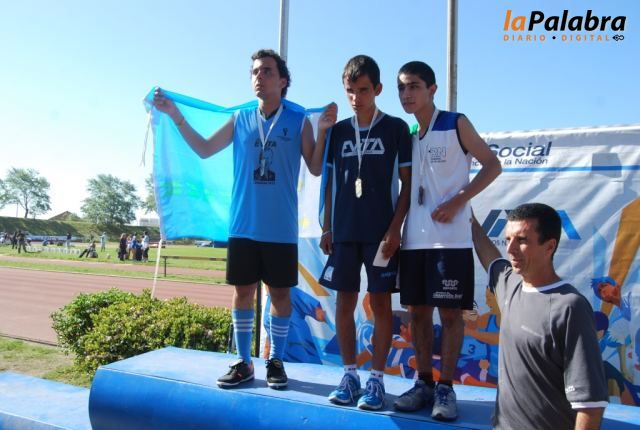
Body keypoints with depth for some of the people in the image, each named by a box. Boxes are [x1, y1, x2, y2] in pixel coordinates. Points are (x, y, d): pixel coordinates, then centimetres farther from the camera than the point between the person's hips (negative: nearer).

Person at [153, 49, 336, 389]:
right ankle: (244, 363, 21)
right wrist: (175, 114, 9)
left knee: (280, 293, 6)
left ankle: (276, 361, 22)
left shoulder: (299, 122, 2)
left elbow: (316, 169, 3)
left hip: (281, 228, -2)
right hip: (243, 225, 2)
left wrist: (323, 130, -10)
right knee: (243, 291, 7)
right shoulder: (240, 120, 9)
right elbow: (204, 149, 15)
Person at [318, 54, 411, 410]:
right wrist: (327, 228, 7)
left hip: (381, 232, -3)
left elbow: (407, 184, -1)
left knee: (381, 303, 2)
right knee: (345, 303, 6)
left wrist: (395, 228, -10)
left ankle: (377, 379, 13)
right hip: (344, 232, 4)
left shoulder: (396, 128, 1)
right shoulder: (338, 131, 11)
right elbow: (331, 184, 13)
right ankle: (350, 375, 19)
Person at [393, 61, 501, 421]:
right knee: (419, 310, 9)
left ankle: (446, 387, 13)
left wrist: (457, 201, -12)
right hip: (414, 239, 5)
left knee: (450, 312, 1)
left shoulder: (456, 124, -1)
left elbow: (492, 165, -1)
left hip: (450, 238, -5)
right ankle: (425, 382, 21)